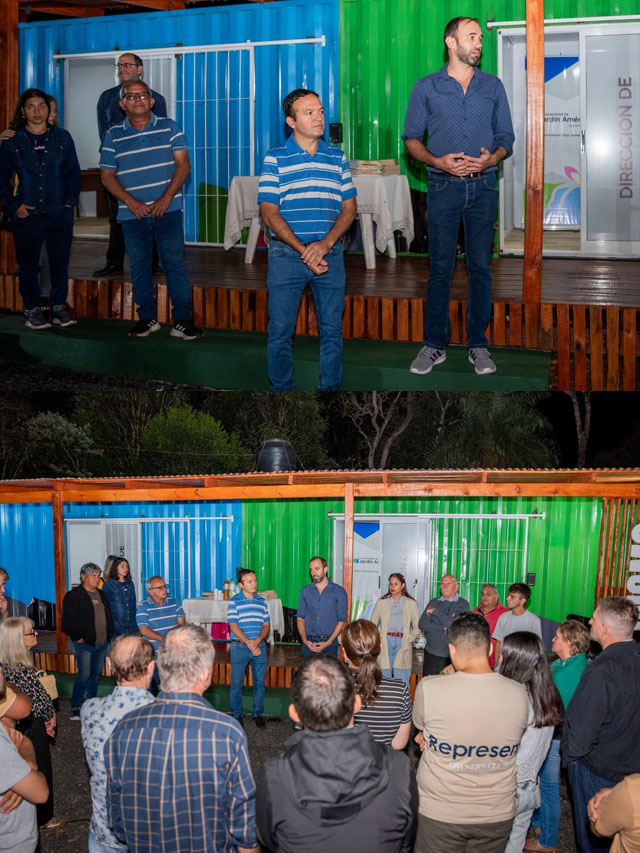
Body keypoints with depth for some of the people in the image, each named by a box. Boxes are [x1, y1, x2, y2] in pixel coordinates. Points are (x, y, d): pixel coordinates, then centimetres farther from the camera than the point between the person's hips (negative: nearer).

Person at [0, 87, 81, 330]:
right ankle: (32, 310, 11)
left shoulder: (62, 137, 7)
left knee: (60, 261, 5)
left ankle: (59, 307, 14)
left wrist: (71, 200, -2)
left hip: (59, 212, 1)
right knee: (28, 264, 2)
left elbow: (74, 172, 9)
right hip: (27, 214, -1)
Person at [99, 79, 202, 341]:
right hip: (132, 214, 2)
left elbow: (183, 165, 0)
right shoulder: (114, 136, 8)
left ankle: (182, 321, 0)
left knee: (175, 264, -3)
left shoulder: (169, 128, 5)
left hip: (168, 210, -2)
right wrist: (131, 202, -9)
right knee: (139, 266, 8)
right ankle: (147, 318, 19)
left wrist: (165, 199, -11)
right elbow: (107, 175, 5)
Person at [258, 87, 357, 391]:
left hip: (329, 252, 2)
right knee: (280, 329, 2)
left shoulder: (337, 158, 9)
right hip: (286, 254, -2)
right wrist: (303, 250, -14)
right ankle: (281, 388, 16)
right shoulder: (275, 159, 0)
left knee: (332, 329, 6)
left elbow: (349, 208, 6)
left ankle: (330, 387, 17)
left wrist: (325, 244, -11)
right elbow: (269, 213, -5)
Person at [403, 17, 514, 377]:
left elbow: (506, 138, 10)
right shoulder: (426, 88, 4)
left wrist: (491, 159, -12)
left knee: (481, 266, 3)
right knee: (440, 268, 1)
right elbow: (412, 138, 4)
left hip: (484, 186, 2)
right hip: (444, 186, -1)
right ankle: (435, 344, 9)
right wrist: (439, 161, -14)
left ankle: (478, 344, 12)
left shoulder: (494, 87, 9)